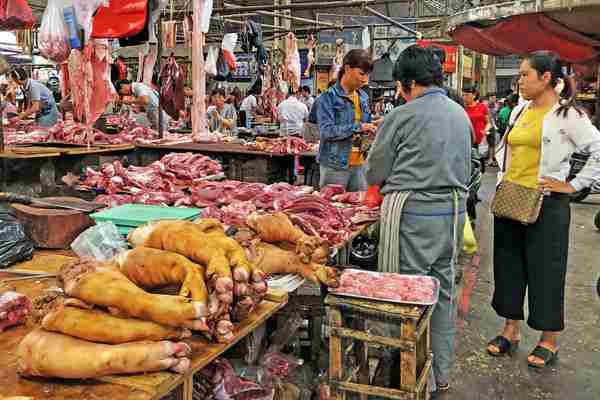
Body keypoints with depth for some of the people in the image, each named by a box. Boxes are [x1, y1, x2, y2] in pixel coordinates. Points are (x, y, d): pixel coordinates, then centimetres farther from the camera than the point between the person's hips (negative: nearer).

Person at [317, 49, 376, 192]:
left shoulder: (363, 97, 11)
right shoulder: (329, 97, -8)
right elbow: (326, 131, -17)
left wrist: (373, 129, 0)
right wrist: (358, 127, -22)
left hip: (359, 164, 6)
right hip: (335, 165, -6)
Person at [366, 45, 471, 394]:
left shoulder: (402, 116, -11)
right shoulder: (462, 114, 9)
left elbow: (375, 172, -2)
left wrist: (390, 180, 19)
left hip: (414, 212, -7)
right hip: (455, 209, 7)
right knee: (443, 291, 16)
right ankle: (442, 374, 29)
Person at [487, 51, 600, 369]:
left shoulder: (566, 115, -9)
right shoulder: (519, 111, 10)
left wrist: (574, 185, -13)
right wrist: (504, 177, 12)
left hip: (546, 204, -6)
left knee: (545, 270, 4)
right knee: (508, 266, 12)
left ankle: (550, 340, 19)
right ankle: (511, 330, 27)